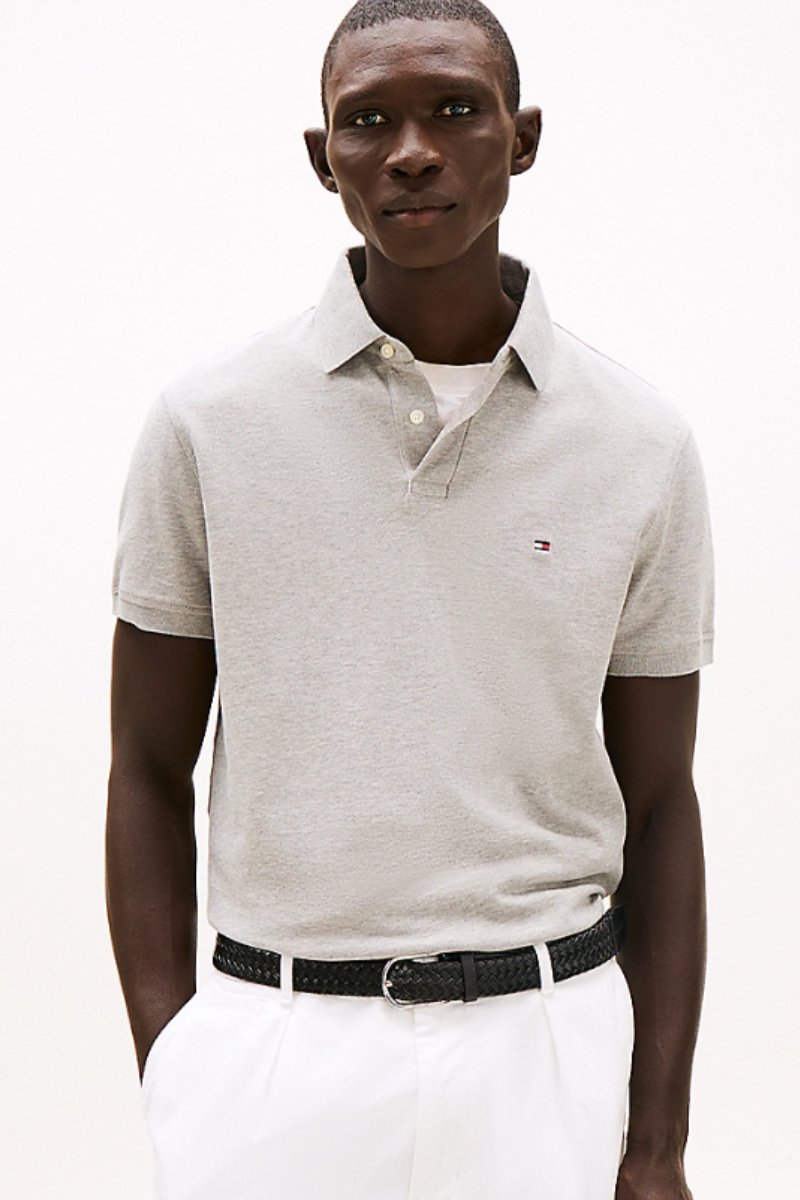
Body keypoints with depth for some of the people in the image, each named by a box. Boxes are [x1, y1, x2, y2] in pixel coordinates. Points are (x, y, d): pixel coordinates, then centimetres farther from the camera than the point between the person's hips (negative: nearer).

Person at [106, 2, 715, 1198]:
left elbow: (659, 806, 3)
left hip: (549, 1042, 1)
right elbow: (151, 772, 2)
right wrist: (168, 1092, -4)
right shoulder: (207, 422, -3)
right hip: (275, 1047, 0)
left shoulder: (645, 445, -2)